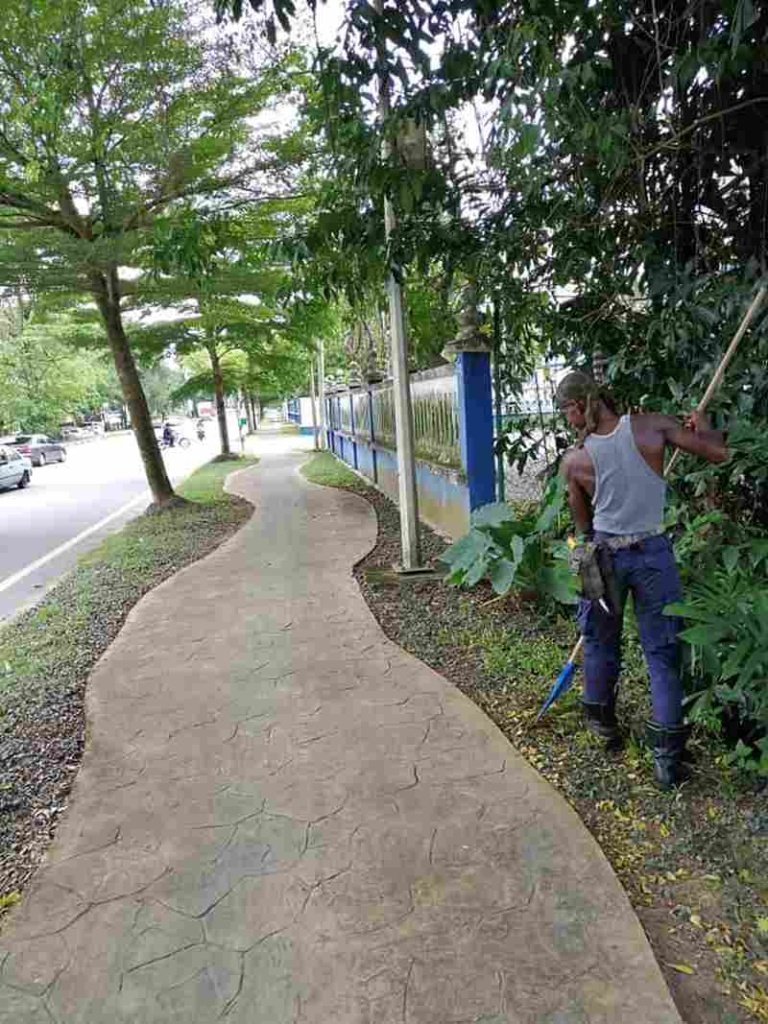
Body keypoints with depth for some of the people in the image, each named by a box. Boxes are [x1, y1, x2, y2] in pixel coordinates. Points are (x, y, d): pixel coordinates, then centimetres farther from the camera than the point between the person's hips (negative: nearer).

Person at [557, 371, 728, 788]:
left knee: (600, 643, 20)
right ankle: (667, 755, 13)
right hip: (654, 553, 0)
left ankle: (602, 722, 39)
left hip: (604, 556, 0)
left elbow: (583, 524, 4)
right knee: (662, 652, 10)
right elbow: (719, 452, -6)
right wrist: (700, 426, 14)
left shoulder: (574, 461, -9)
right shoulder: (652, 425, -11)